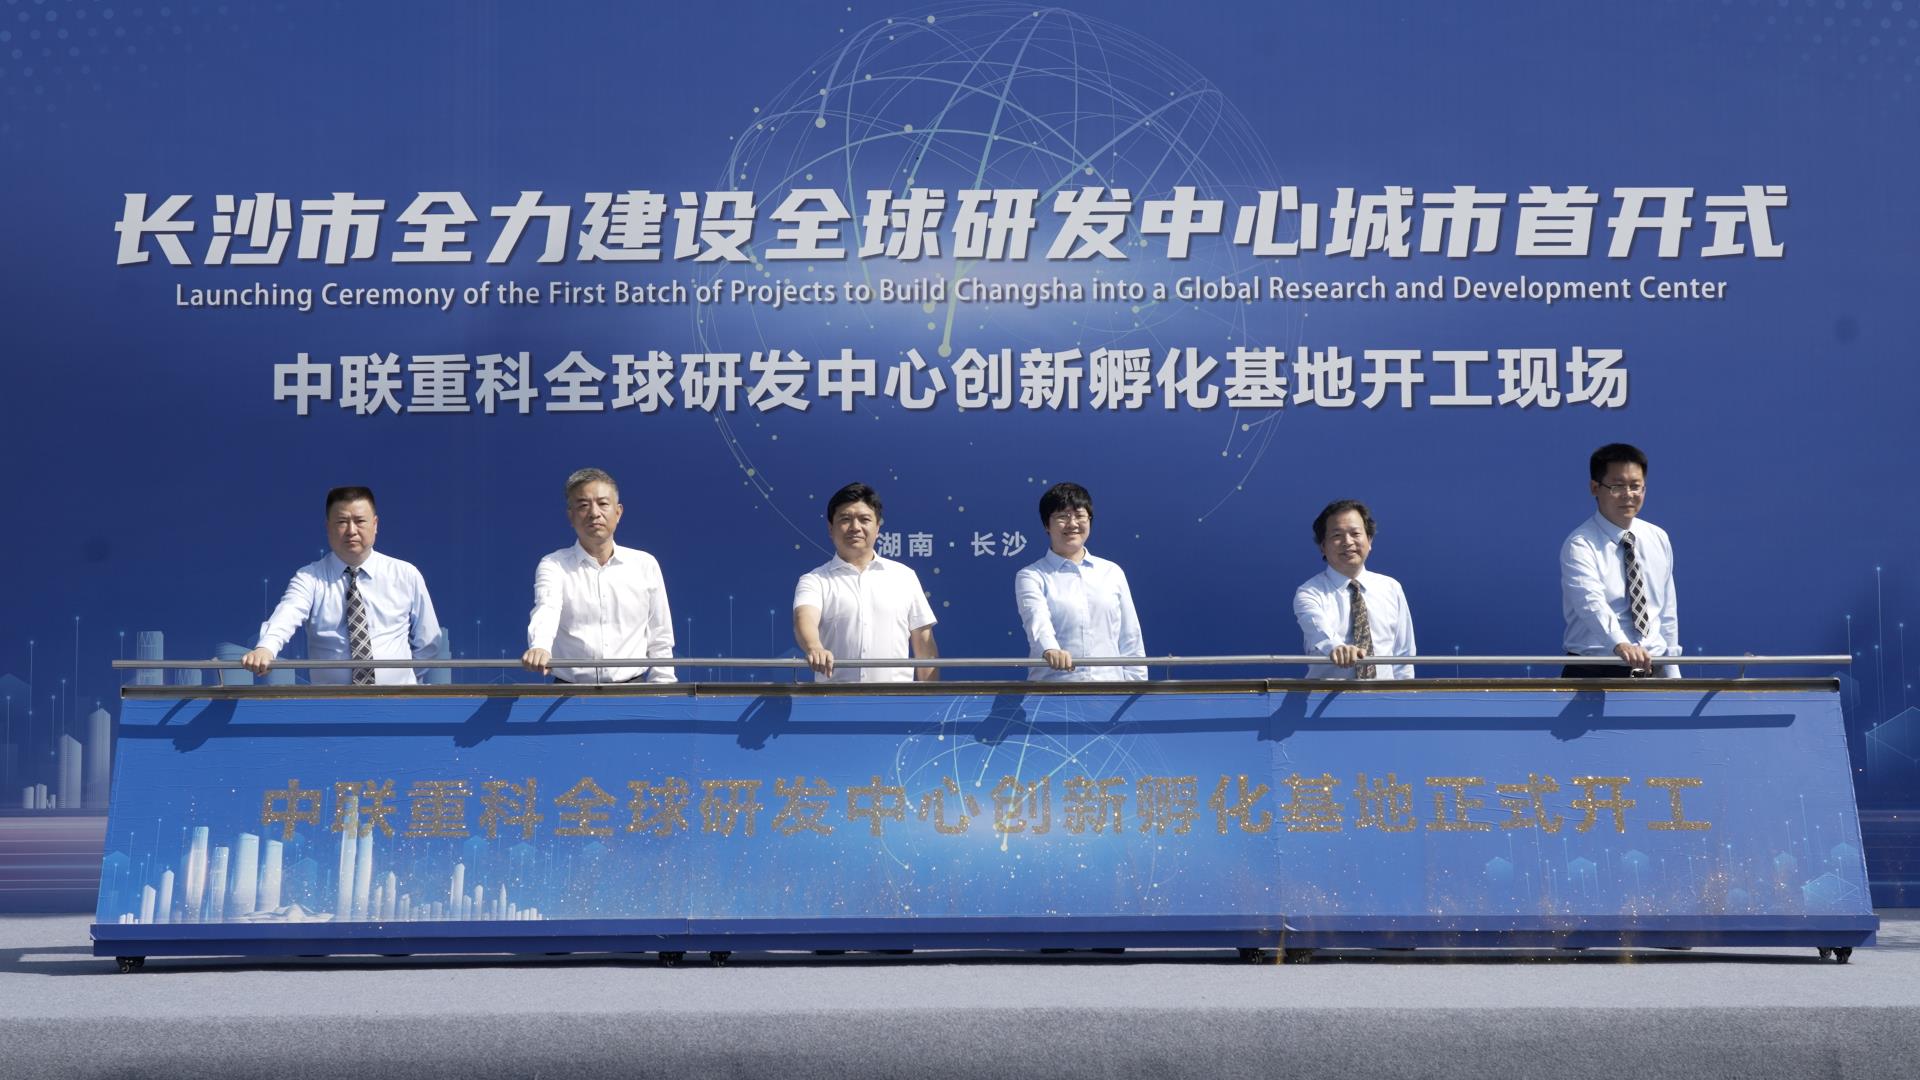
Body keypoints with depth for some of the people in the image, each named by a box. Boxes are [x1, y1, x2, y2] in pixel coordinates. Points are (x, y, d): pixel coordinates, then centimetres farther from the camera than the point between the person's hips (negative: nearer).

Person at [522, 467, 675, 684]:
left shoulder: (645, 565, 10)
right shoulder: (554, 566, 4)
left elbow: (660, 642, 14)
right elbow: (546, 610, -17)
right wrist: (539, 647, -37)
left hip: (632, 691, 2)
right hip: (569, 695, -1)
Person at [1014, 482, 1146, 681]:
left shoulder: (1113, 573, 13)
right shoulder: (1031, 576, 2)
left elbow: (1130, 638, 14)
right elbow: (1036, 618, -18)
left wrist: (1135, 682, 6)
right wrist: (1049, 649, -38)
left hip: (1111, 688, 3)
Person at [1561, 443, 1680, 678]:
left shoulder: (1659, 539, 10)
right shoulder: (1580, 546, -10)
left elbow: (1667, 612, 16)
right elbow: (1592, 604, -28)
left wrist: (1672, 674, 12)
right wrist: (1620, 645, -45)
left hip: (1650, 668, 5)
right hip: (1593, 674, -5)